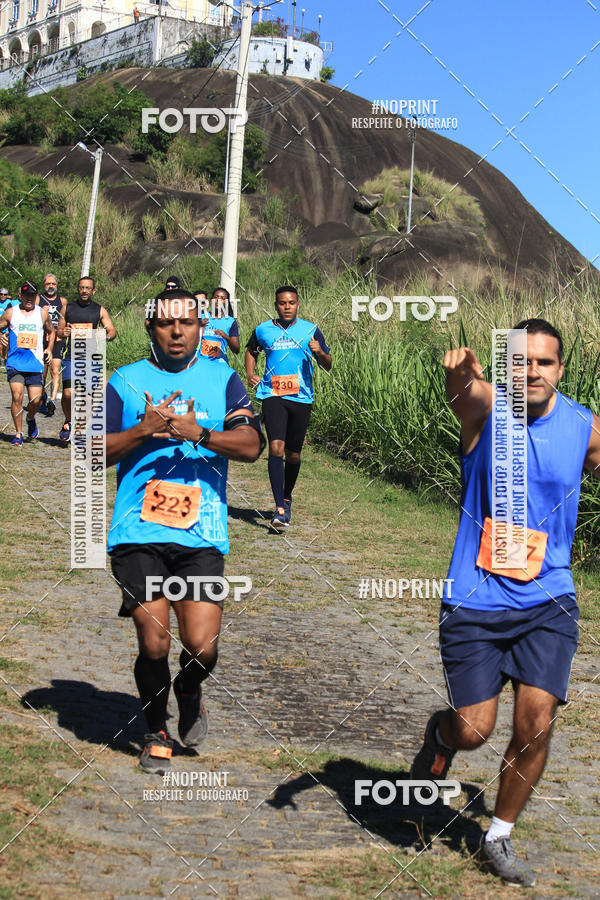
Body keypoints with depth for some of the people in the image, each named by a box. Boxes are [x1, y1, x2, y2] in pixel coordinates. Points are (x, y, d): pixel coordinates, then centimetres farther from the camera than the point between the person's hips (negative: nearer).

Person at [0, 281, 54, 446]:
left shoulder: (43, 313, 8)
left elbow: (51, 331, 22)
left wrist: (49, 348, 9)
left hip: (35, 364, 1)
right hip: (14, 363, -1)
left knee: (35, 400, -4)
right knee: (17, 396, -11)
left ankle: (30, 420, 30)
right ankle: (18, 433, 3)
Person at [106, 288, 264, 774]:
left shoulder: (222, 379, 9)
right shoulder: (126, 381, 9)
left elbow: (251, 445, -3)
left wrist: (197, 434, -18)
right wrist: (145, 429, -11)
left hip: (202, 534, 0)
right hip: (138, 534, 0)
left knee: (202, 647, -7)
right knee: (153, 644, -3)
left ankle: (190, 693, 29)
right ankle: (156, 732, 23)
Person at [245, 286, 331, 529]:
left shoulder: (310, 330, 5)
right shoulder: (263, 330, 7)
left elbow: (327, 366, 5)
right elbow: (251, 351, 28)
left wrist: (320, 352, -16)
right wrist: (250, 374, 10)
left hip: (301, 397, 1)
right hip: (272, 395, -1)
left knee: (293, 454, 8)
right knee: (276, 447, -17)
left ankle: (287, 498, 33)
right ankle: (279, 509, -19)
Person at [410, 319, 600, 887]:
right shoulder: (486, 407, -9)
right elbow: (463, 390, -35)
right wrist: (460, 375, -57)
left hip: (547, 601, 2)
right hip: (475, 601, -2)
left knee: (536, 723, -8)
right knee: (473, 731, 1)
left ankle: (499, 838, 16)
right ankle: (440, 734, 40)